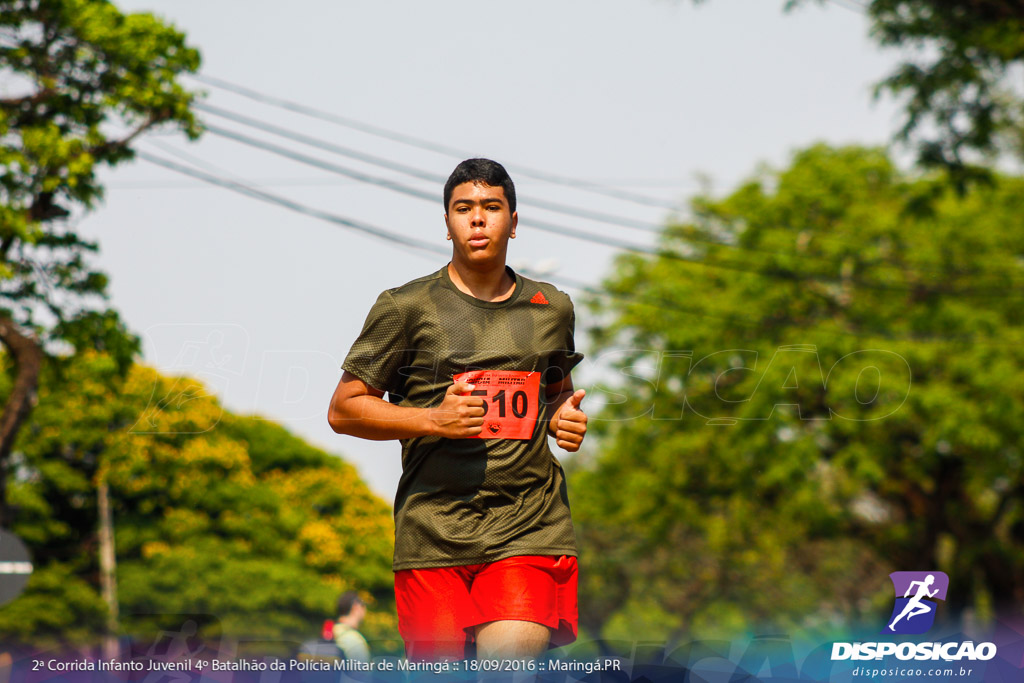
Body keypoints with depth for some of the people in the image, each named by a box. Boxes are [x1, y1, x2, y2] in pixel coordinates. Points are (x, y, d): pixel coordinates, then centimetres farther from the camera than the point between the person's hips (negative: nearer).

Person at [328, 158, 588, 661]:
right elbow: (343, 411, 2)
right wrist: (435, 419, -12)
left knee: (511, 664, -20)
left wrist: (565, 419, 7)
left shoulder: (552, 308, 13)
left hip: (530, 525, 1)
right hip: (434, 531, -1)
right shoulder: (405, 307, 2)